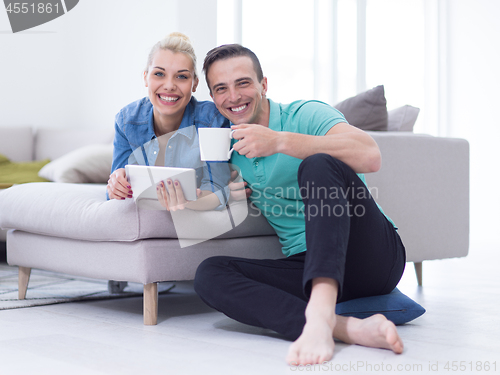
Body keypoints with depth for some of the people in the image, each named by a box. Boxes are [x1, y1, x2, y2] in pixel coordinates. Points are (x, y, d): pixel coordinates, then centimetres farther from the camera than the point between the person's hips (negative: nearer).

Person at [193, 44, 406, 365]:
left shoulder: (306, 115, -3)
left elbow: (370, 156, -22)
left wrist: (280, 141, -25)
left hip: (370, 254, -5)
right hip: (305, 265, 5)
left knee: (317, 165, -28)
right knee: (209, 274, -18)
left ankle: (320, 315, -47)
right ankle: (346, 327, -38)